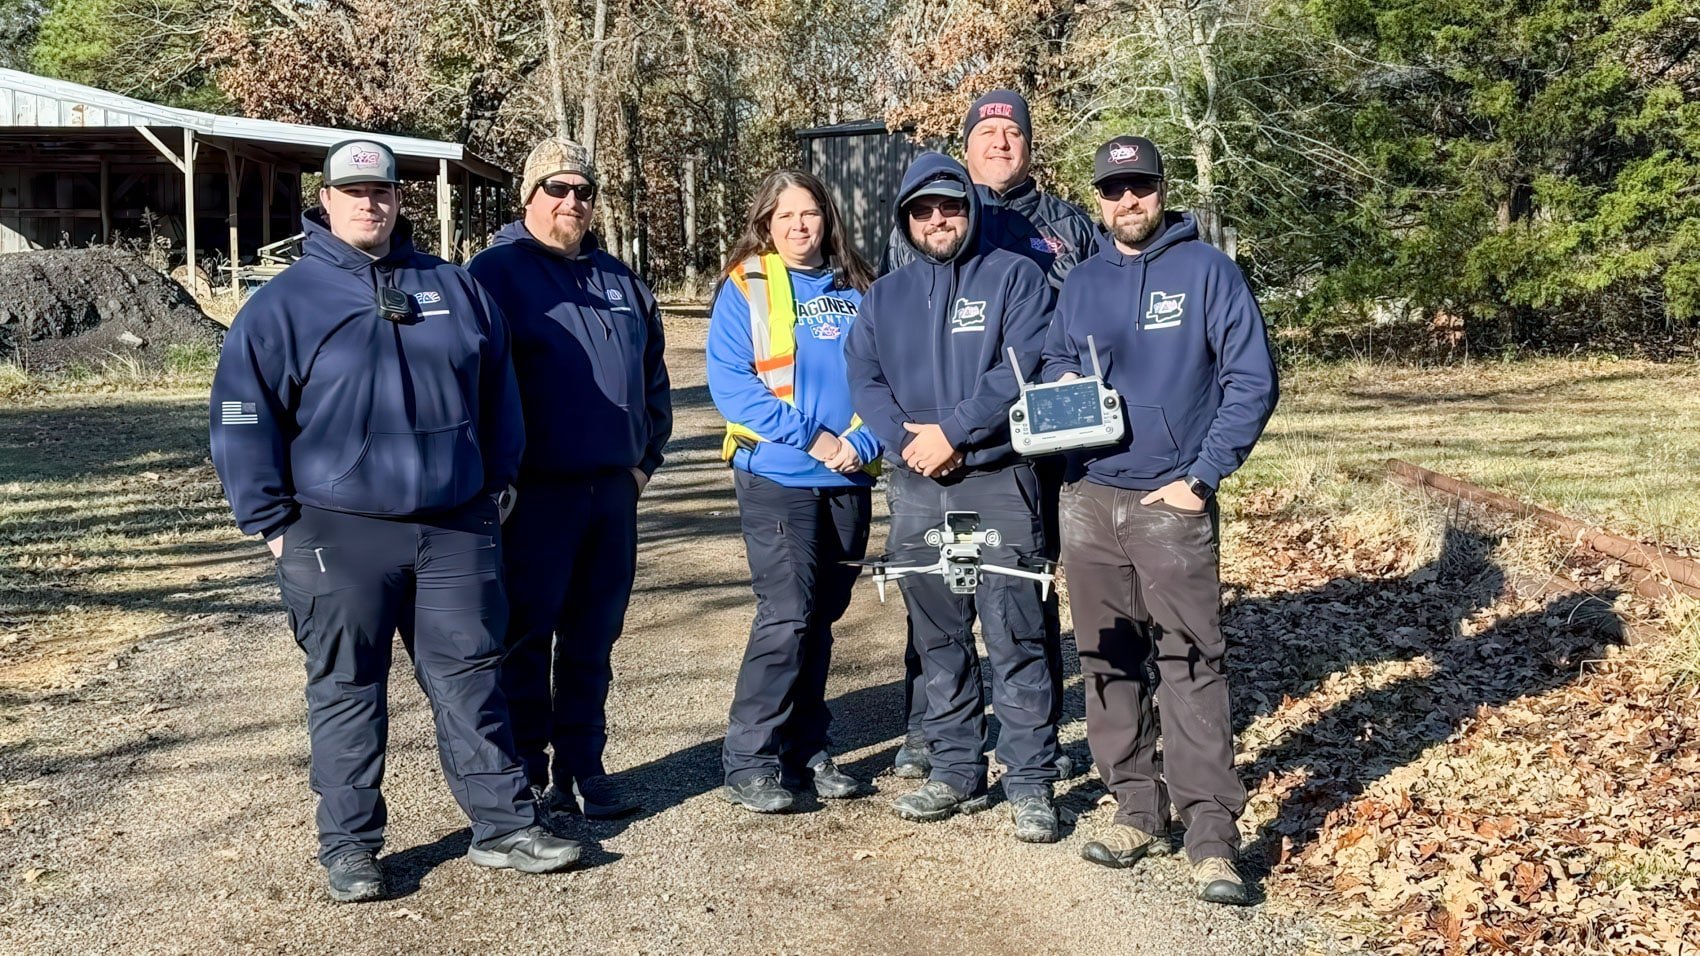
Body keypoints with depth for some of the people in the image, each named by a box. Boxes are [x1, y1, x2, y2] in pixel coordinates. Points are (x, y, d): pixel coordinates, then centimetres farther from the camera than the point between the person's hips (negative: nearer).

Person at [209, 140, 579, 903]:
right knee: (347, 691, 5)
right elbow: (244, 417, -2)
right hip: (339, 534, -3)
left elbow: (495, 389, 17)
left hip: (456, 528, 3)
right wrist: (271, 520, -5)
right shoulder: (284, 303, -2)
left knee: (470, 680, 9)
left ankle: (504, 824, 20)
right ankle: (350, 846, 17)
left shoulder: (452, 288, 9)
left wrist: (496, 482, 14)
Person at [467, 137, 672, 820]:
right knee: (526, 637, 2)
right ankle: (526, 774, 11)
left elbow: (653, 375, 23)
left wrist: (645, 455, 13)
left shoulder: (619, 281, 17)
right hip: (535, 491, -6)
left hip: (612, 487, 6)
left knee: (593, 639, 11)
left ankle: (583, 766, 20)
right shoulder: (496, 272, -3)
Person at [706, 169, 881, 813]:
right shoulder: (744, 288, -1)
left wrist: (861, 443, -10)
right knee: (786, 615, -11)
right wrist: (809, 435, -16)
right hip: (777, 476, -4)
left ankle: (806, 748, 22)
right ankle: (749, 762, -3)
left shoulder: (856, 290, 10)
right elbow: (729, 380, -10)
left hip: (848, 481, 4)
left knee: (821, 616, 11)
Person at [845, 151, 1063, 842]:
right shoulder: (885, 296, 15)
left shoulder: (1015, 277, 2)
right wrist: (906, 439, -12)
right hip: (915, 492, 5)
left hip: (999, 483, -4)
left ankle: (1030, 784, 3)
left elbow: (1023, 367, -11)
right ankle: (955, 773, 21)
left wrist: (951, 431, -15)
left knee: (1015, 639, -5)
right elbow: (863, 378, 5)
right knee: (938, 641, 10)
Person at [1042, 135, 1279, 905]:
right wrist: (1059, 386, -3)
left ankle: (1212, 833, -4)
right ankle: (1137, 810, 19)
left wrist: (1202, 476, -10)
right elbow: (1053, 361, 22)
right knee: (1109, 661, 8)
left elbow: (1253, 381, -5)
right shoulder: (1081, 284, 12)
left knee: (1190, 662, -7)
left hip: (1172, 503, -5)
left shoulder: (1207, 271, -2)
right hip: (1088, 500, 5)